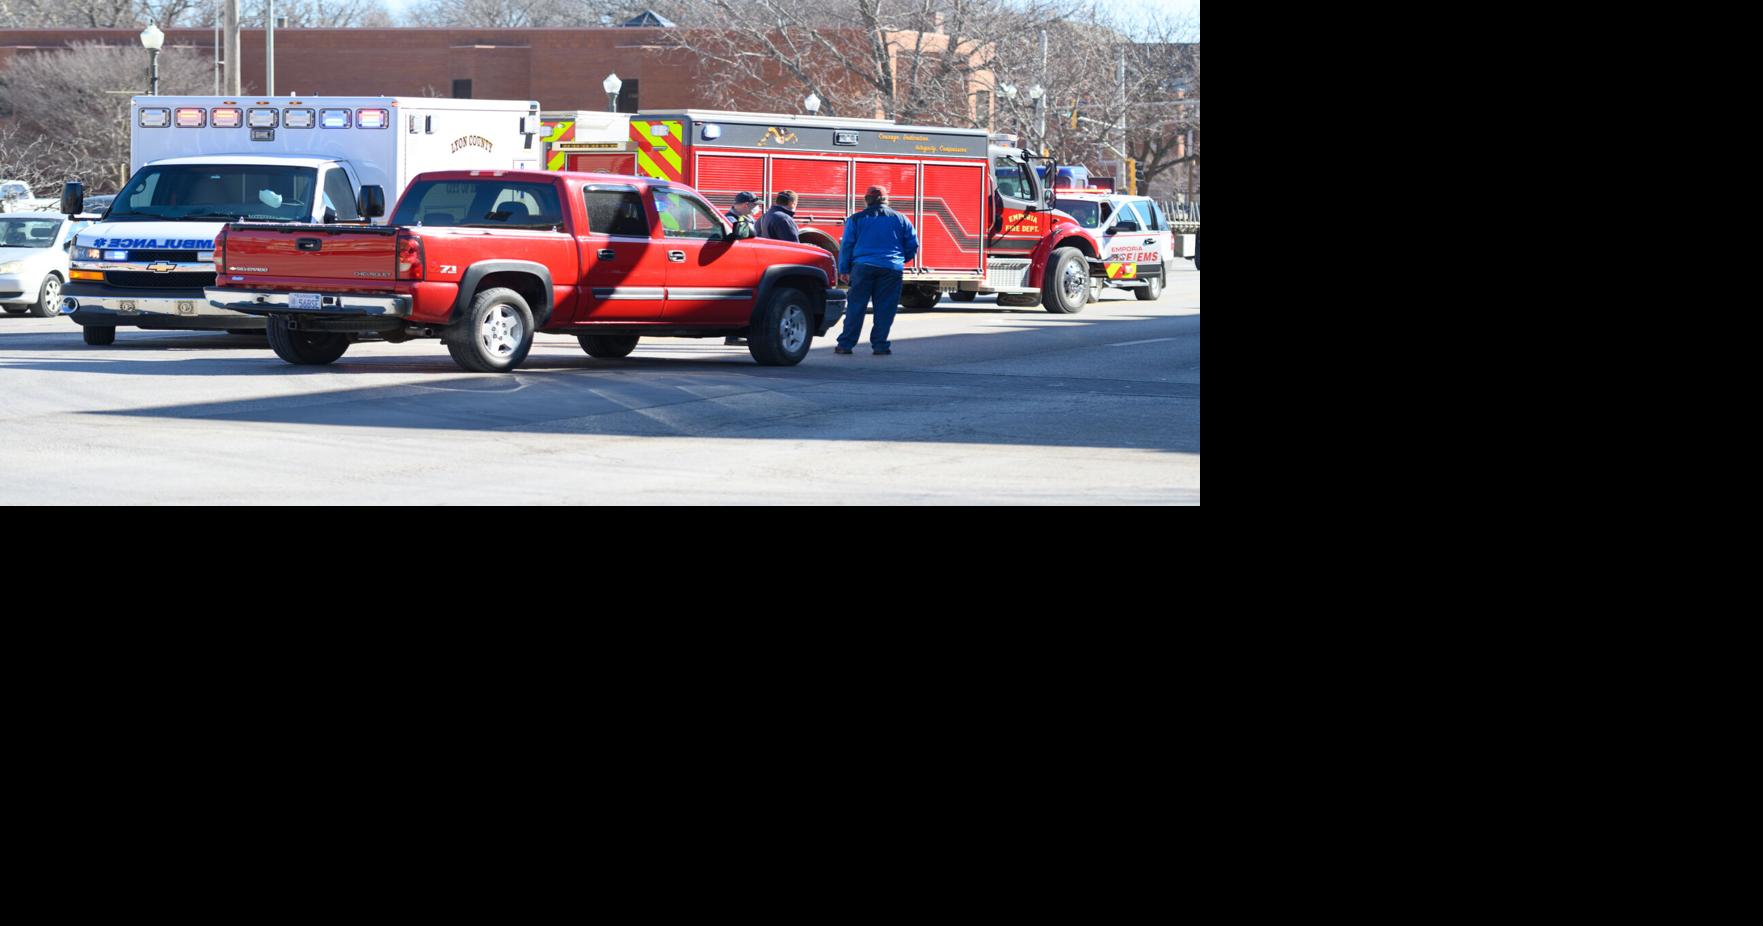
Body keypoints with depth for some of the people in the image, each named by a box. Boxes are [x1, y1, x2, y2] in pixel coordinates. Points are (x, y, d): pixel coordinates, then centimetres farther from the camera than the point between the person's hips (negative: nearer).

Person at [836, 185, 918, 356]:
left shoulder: (856, 219, 6)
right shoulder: (900, 219, 9)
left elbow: (847, 245, 4)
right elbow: (912, 245, 12)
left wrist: (844, 270, 8)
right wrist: (900, 259, 29)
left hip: (862, 267, 0)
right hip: (892, 269, 0)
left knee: (856, 306, 2)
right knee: (885, 308, 5)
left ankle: (845, 344, 1)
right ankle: (880, 345, 2)